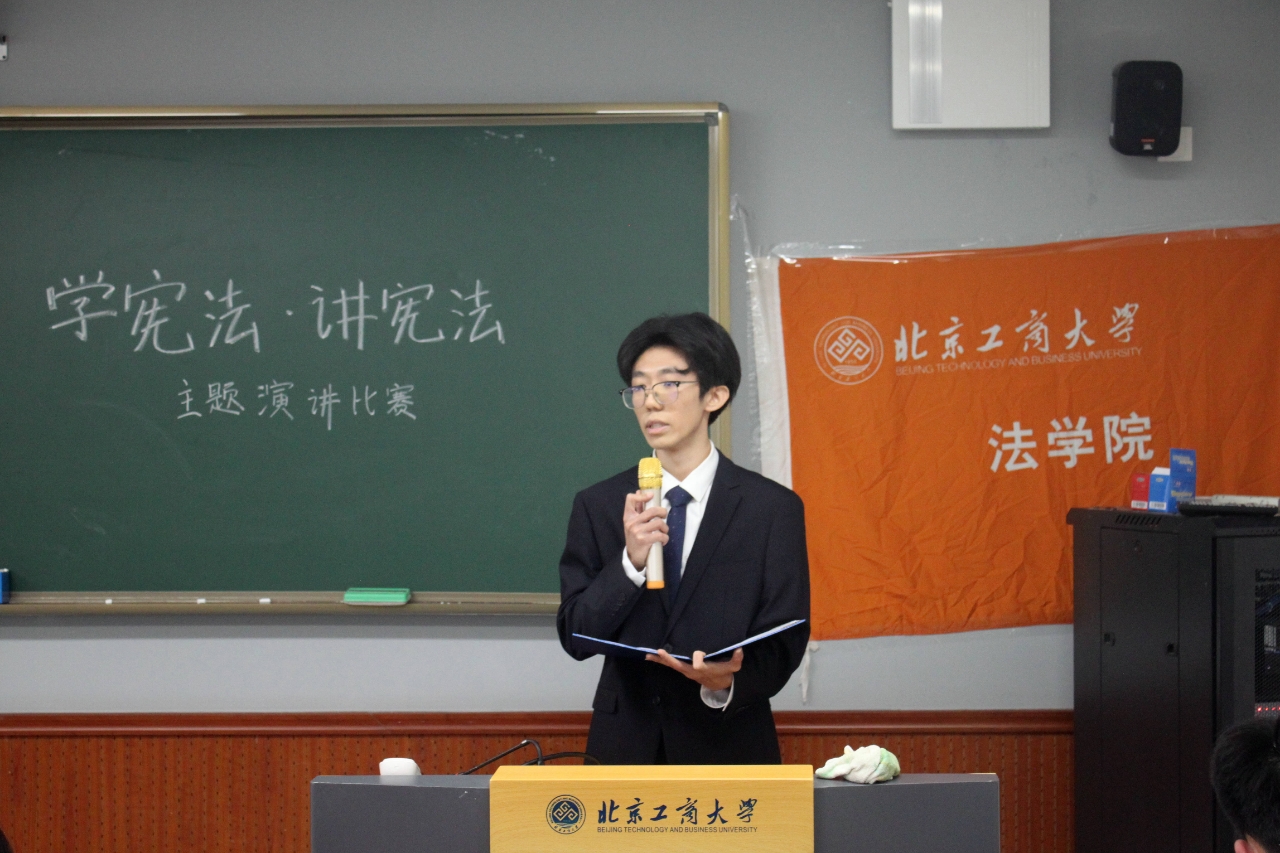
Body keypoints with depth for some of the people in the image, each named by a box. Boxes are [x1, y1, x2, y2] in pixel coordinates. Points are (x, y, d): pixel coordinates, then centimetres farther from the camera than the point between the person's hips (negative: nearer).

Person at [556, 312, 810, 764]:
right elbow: (575, 637, -1)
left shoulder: (773, 508, -2)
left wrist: (730, 684, -23)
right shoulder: (597, 506, 5)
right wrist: (630, 564, -15)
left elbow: (784, 642, -4)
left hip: (729, 745, -1)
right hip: (625, 744, 1)